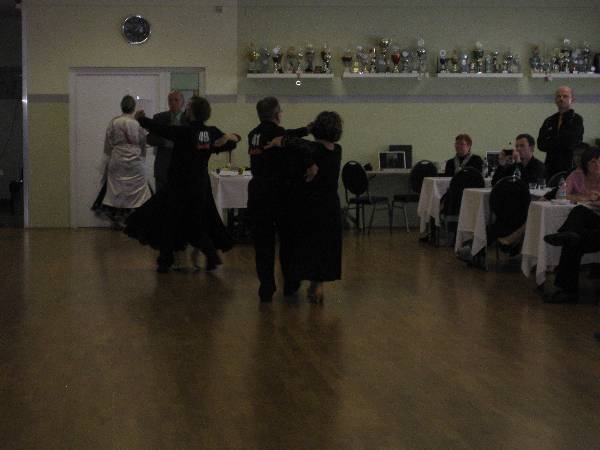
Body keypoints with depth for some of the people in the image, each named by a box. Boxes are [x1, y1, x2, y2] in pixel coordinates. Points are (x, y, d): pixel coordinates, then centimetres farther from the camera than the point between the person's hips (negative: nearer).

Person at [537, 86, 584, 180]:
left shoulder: (576, 119, -1)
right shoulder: (549, 121, 14)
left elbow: (570, 142, -12)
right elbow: (541, 144, 4)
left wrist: (551, 141, 1)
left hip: (570, 168, -4)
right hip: (551, 168, 4)